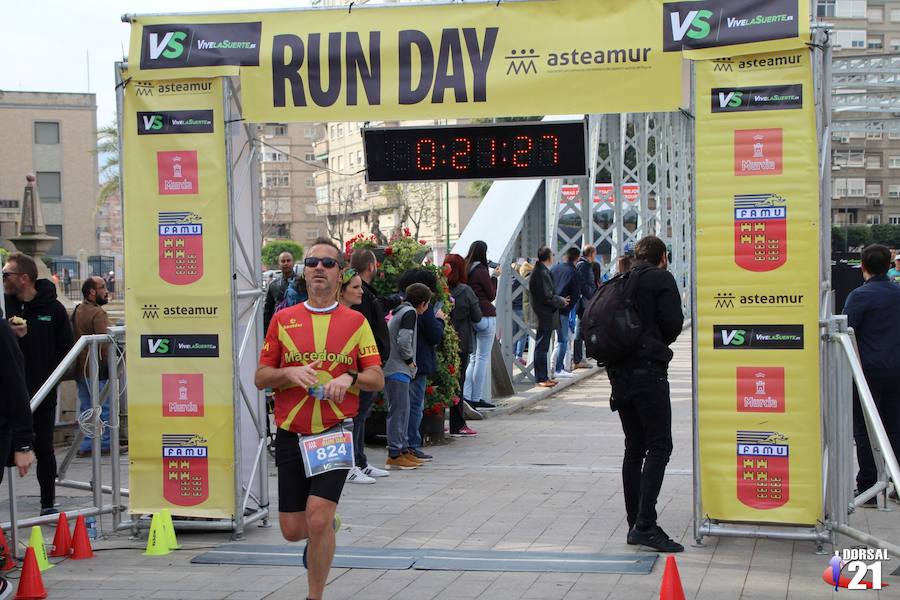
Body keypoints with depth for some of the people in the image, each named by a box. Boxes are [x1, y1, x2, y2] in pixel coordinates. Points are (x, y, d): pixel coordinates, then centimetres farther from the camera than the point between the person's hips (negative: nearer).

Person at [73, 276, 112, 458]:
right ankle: (106, 443, 5)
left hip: (80, 369, 8)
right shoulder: (98, 313, -15)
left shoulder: (77, 311, 11)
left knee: (86, 408, 12)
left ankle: (85, 445, 12)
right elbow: (105, 342, -22)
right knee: (105, 408, 1)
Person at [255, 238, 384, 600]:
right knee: (292, 529, 6)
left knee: (318, 518, -15)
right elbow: (261, 378, 7)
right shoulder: (283, 319, 7)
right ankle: (326, 529, 42)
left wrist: (349, 378, -17)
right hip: (291, 435, 2)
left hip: (335, 434, -2)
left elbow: (377, 379, 3)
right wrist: (290, 372, -13)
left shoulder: (355, 321, 5)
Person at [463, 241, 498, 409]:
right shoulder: (481, 271, -11)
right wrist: (494, 277, 6)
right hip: (485, 317, -7)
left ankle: (466, 395, 10)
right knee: (483, 357, -1)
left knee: (474, 358, 15)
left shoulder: (465, 270, 7)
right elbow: (492, 295, -5)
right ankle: (476, 398, -1)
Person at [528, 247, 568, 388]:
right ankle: (540, 378, 0)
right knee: (541, 347, -5)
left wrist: (559, 299, 14)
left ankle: (543, 377, 21)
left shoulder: (543, 271, 13)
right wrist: (561, 301, -6)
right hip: (544, 316, -10)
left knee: (542, 347, 14)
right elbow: (547, 296, -20)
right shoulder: (541, 272, -19)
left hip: (546, 316, 10)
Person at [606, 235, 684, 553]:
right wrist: (658, 343, 10)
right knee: (659, 446, -7)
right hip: (649, 369, -7)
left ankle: (635, 524, 14)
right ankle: (645, 525, -17)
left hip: (619, 372, 7)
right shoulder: (662, 279, -2)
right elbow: (673, 324, -10)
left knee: (634, 447, 13)